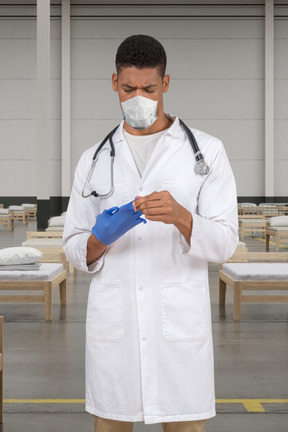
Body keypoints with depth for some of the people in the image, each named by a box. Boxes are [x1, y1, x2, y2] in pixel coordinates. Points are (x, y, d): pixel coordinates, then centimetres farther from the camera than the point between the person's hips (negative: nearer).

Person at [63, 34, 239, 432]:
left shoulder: (207, 152, 4)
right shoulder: (93, 160, 11)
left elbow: (223, 244, -2)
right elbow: (74, 249, 11)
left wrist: (180, 217, -22)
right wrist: (100, 238, -12)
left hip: (180, 324, -2)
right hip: (112, 322, 2)